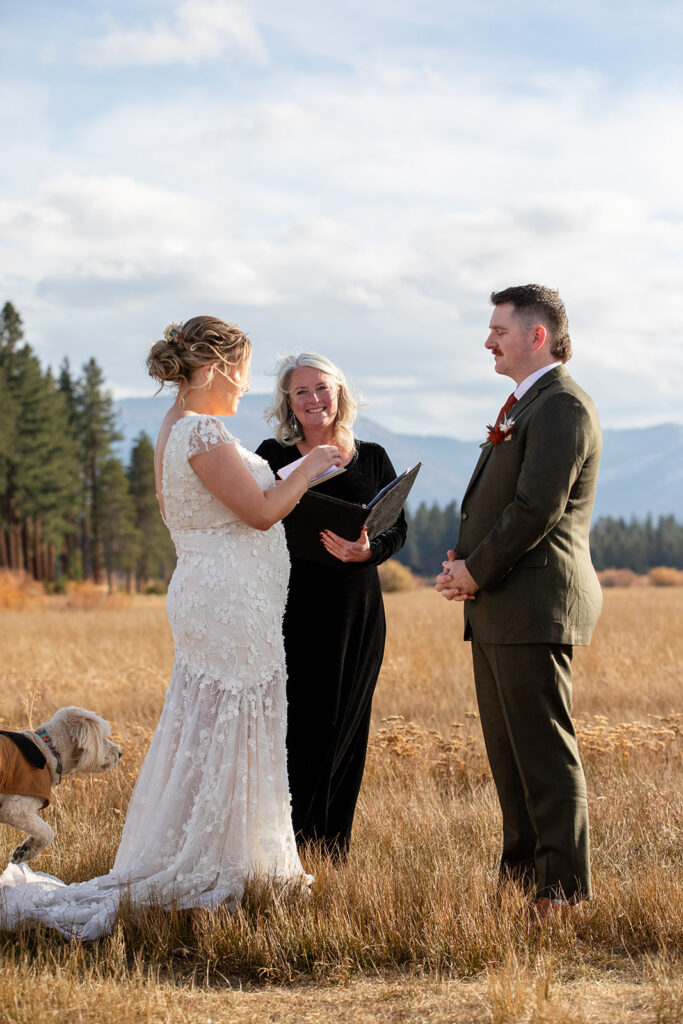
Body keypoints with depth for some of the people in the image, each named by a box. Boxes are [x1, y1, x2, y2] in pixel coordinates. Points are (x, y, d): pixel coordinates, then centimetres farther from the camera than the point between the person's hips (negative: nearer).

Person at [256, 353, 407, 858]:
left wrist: (368, 551, -16)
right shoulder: (273, 456, 3)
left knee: (346, 724, 6)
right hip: (294, 605, -3)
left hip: (357, 609, 3)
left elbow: (398, 528, 5)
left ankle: (333, 848, 15)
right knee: (296, 723, -5)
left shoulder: (372, 458, 9)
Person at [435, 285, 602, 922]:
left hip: (534, 605, -10)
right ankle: (522, 866, 23)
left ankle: (564, 887, 0)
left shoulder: (562, 405, -13)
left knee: (544, 748, -6)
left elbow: (536, 509, -20)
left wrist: (475, 572, -11)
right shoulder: (524, 405, 21)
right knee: (506, 747, 14)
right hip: (497, 607, 10)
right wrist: (466, 559, 5)